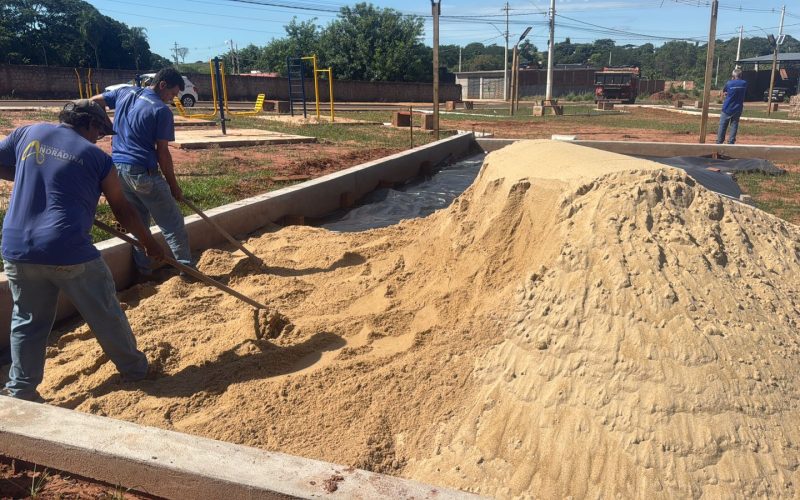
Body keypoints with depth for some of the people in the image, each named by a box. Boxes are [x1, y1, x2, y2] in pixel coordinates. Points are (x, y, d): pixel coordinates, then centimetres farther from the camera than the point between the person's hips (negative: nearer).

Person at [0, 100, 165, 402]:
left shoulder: (28, 133, 8)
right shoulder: (97, 157, 1)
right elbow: (123, 212, 7)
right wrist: (149, 243, 19)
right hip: (68, 252, -4)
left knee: (28, 320, 18)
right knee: (105, 315, 13)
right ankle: (134, 368, 29)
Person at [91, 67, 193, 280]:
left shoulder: (124, 92, 10)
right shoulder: (162, 110, -10)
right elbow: (162, 152, -11)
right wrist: (174, 185, -3)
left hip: (118, 167, 8)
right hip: (142, 171, -7)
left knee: (138, 222, 18)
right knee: (172, 223, 1)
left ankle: (144, 272, 19)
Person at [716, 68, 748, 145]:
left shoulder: (729, 83, -10)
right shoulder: (744, 84, -1)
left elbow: (724, 93, 3)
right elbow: (745, 94, 12)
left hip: (727, 109, -3)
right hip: (738, 109, 3)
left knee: (722, 126, 4)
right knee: (734, 126, 7)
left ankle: (719, 142, 6)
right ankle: (731, 143, 4)